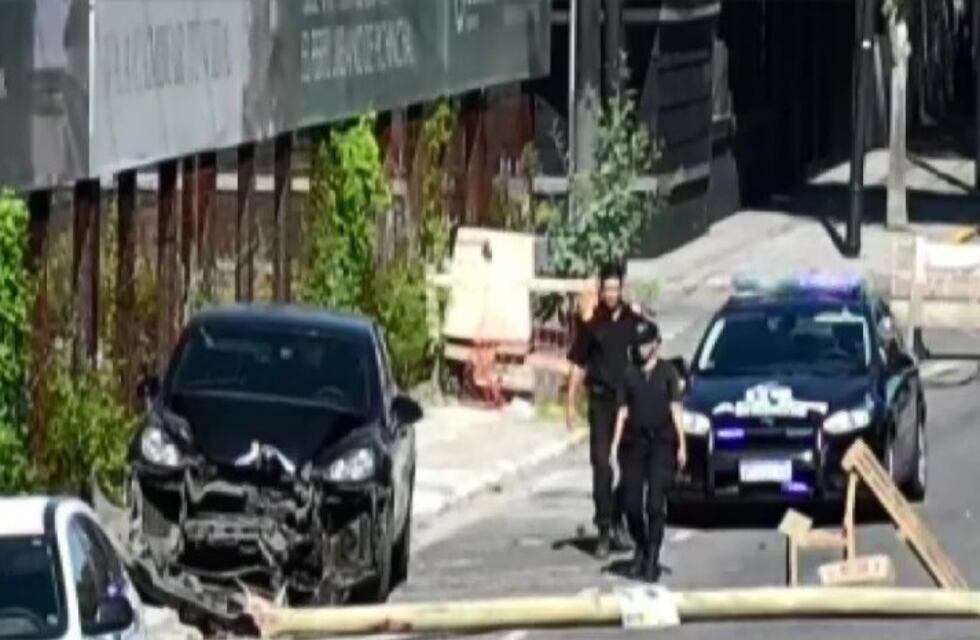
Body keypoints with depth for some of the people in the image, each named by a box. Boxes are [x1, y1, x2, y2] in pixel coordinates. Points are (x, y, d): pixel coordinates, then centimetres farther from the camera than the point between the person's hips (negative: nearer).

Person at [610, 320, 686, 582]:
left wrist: (681, 444, -5)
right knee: (631, 502, 2)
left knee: (656, 502, -9)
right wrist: (615, 444, 3)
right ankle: (640, 549, 25)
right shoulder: (629, 374, 9)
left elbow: (675, 409, 1)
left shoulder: (667, 372, 3)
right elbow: (623, 411, 9)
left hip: (662, 442, -3)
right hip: (634, 442, 3)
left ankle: (652, 559, -5)